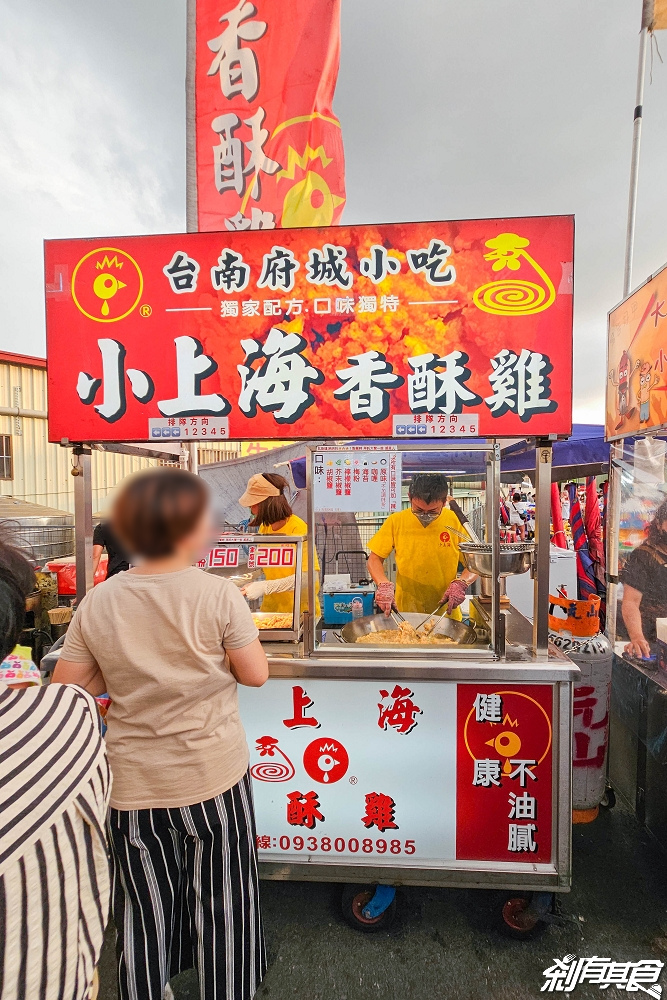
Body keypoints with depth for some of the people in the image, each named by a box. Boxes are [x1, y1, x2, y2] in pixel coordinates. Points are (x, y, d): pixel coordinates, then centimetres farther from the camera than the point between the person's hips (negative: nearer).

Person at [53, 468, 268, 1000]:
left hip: (133, 785, 3)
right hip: (213, 777, -3)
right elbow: (256, 674, -13)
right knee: (220, 904, 21)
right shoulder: (218, 594, -21)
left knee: (144, 908, 27)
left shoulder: (98, 602, -11)